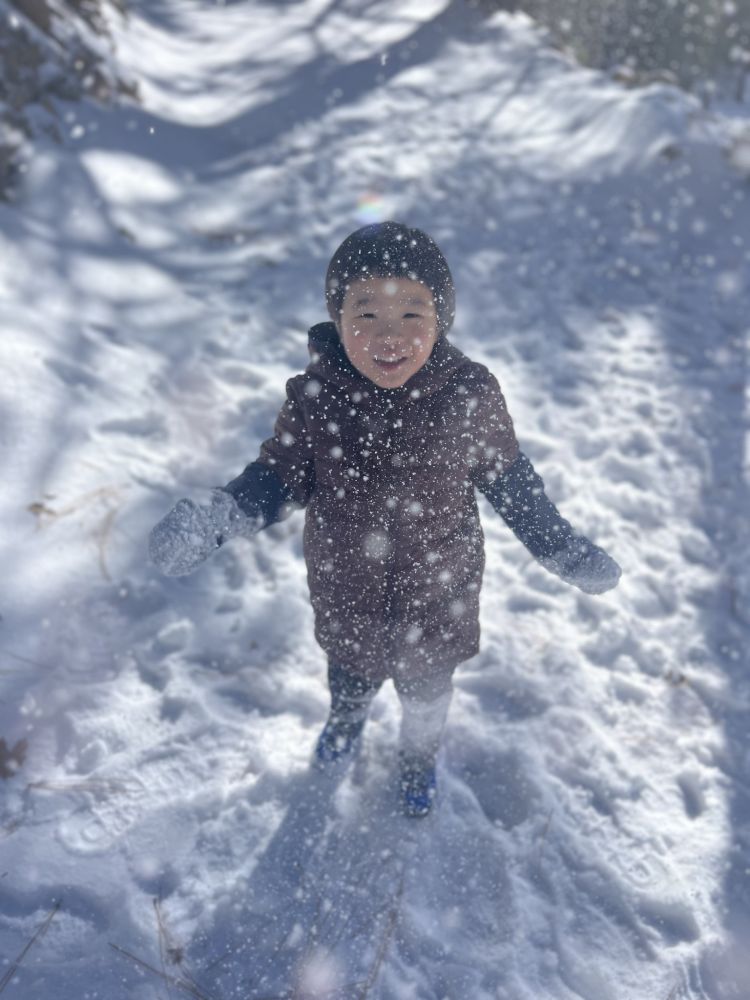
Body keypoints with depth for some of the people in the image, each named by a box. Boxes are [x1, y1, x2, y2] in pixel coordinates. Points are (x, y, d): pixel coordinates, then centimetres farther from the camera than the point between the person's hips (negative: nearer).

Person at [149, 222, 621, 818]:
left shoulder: (470, 395, -23)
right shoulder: (315, 397, -23)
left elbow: (508, 478, -8)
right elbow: (280, 476, -10)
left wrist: (562, 549, -11)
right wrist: (213, 523, -26)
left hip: (437, 595, 0)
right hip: (346, 590, 1)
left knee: (426, 687, 27)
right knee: (349, 670, 31)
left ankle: (420, 757, 63)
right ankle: (348, 714, 70)